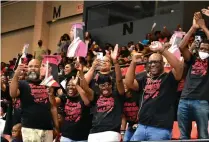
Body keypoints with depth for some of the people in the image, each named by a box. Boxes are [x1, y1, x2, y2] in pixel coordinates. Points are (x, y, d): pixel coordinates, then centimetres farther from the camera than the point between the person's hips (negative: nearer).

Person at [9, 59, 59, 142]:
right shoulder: (22, 84, 3)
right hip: (30, 128, -4)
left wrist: (56, 126, 11)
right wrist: (16, 74, -27)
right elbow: (13, 94, -19)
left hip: (48, 128, 4)